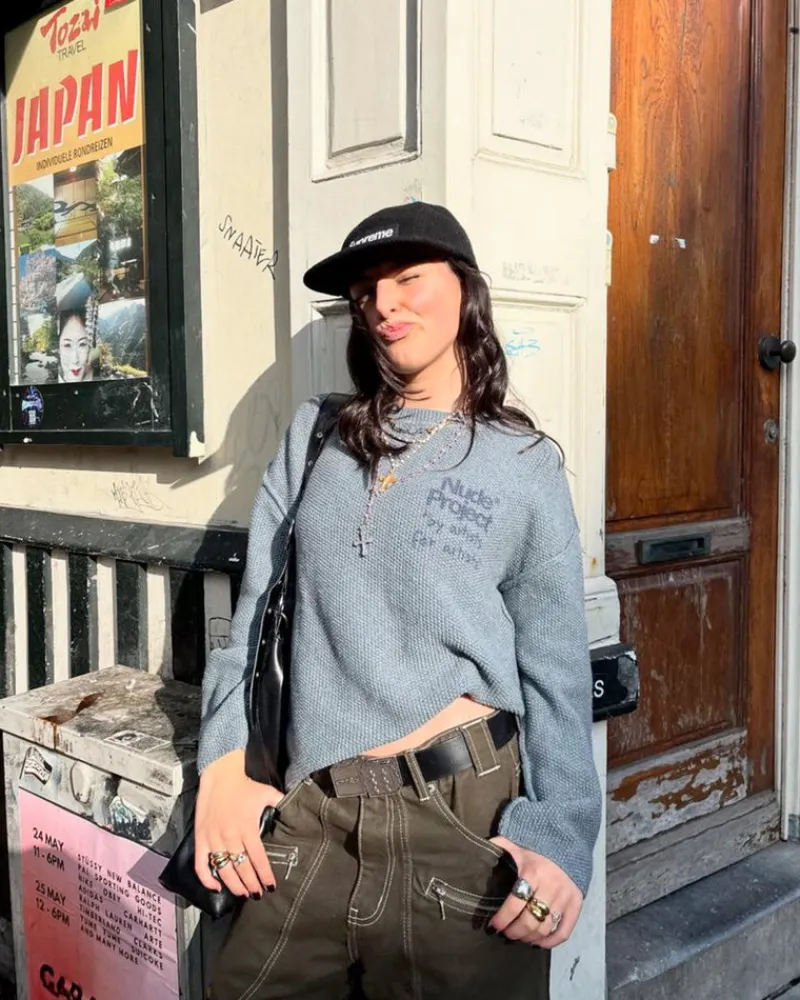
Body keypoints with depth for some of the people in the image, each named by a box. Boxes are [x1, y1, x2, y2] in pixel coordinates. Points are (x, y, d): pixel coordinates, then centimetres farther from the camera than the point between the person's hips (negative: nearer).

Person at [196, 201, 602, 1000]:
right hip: (312, 820, 3)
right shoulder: (314, 437, 11)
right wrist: (224, 767, -1)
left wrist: (559, 836, -14)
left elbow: (556, 674, -2)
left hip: (467, 817, -2)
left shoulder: (525, 466, 2)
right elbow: (256, 610, 8)